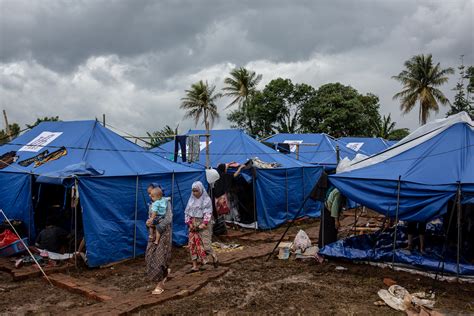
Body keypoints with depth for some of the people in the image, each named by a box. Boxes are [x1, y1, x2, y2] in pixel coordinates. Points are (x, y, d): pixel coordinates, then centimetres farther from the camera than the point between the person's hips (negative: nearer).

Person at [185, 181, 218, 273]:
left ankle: (214, 257, 21)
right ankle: (195, 266, 11)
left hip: (203, 225, -5)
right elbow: (187, 212, 10)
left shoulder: (206, 200, -7)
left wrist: (203, 225, -17)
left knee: (205, 243, -7)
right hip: (193, 225, 6)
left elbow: (208, 214, -12)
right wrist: (189, 223, -2)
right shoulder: (191, 199, 9)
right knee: (192, 244, 3)